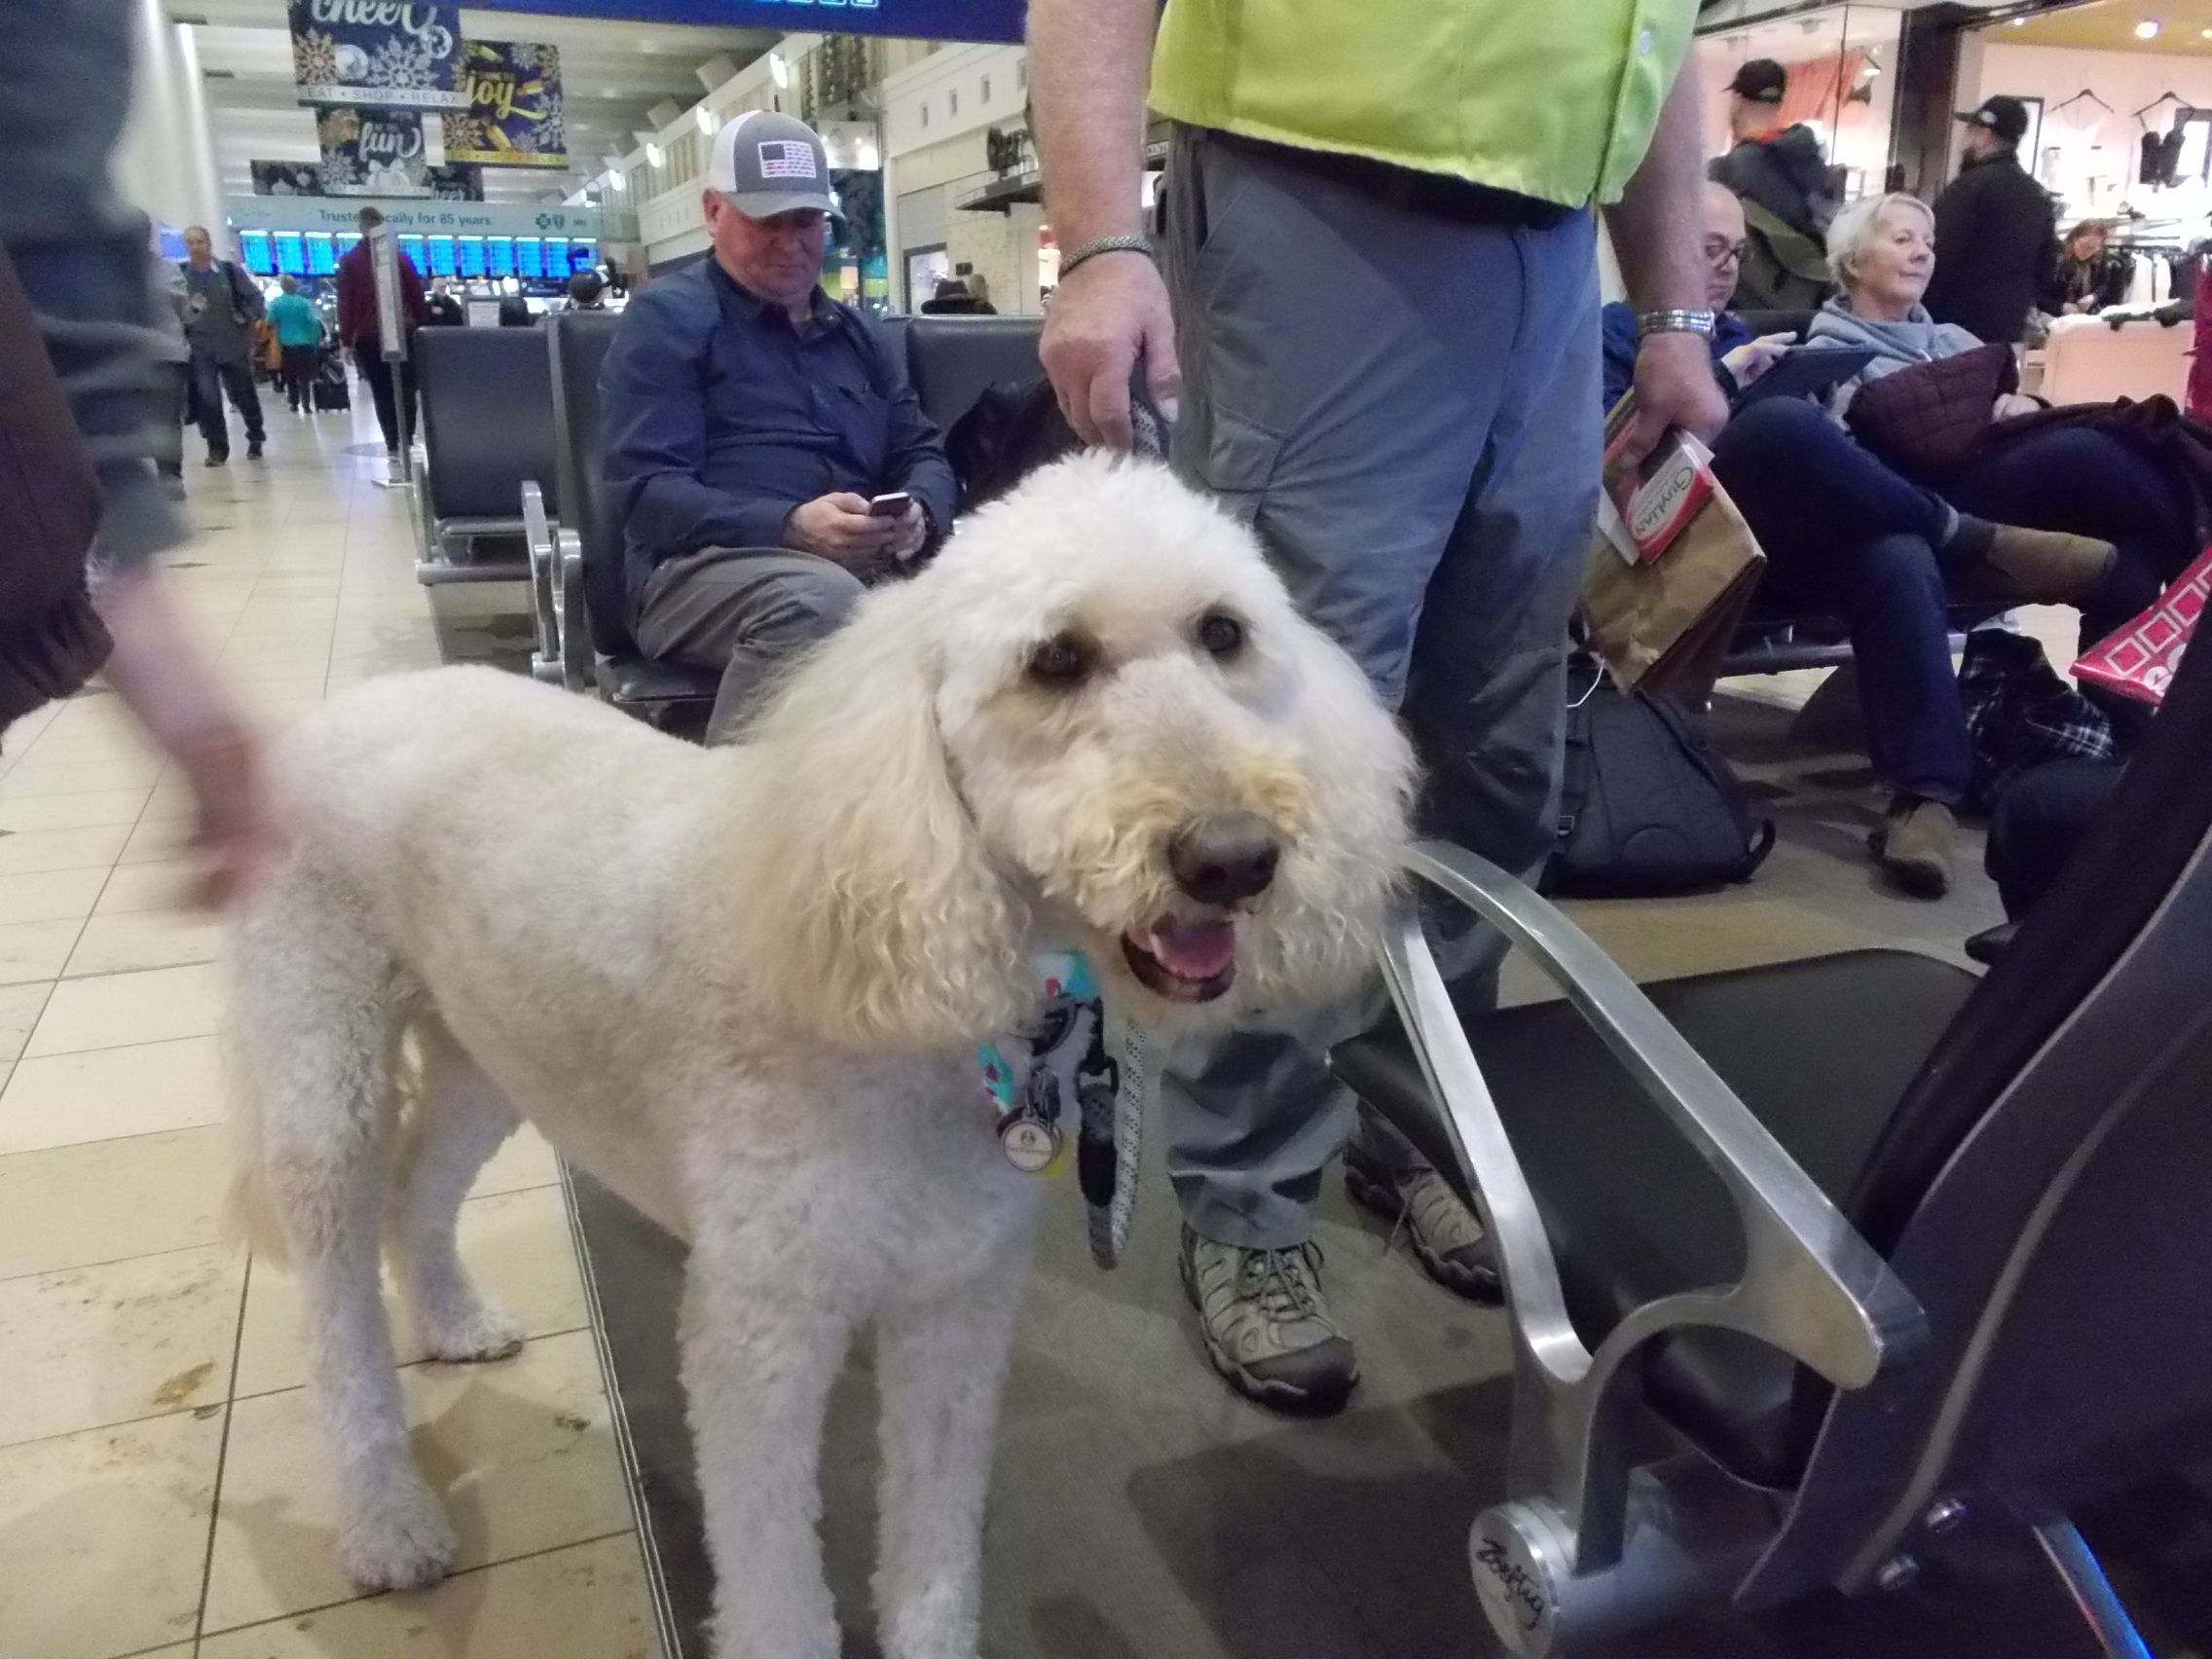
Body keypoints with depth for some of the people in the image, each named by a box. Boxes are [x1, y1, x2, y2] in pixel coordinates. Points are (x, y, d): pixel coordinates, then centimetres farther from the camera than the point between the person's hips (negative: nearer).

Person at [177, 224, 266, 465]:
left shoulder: (230, 271, -1)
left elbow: (255, 297, 4)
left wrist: (246, 319, -7)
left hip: (233, 345, 0)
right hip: (200, 348, 0)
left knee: (243, 394, 10)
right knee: (207, 399, -5)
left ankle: (255, 438, 30)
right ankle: (217, 448, 4)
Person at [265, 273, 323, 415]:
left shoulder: (276, 302, 1)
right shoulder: (304, 302, -2)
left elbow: (270, 322, -3)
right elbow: (314, 321, -8)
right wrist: (318, 339, 2)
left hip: (286, 345, 1)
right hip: (304, 344, -1)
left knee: (290, 376, 13)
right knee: (304, 377, -1)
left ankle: (294, 404, 13)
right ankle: (306, 405, -9)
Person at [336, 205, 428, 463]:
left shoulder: (349, 261, 4)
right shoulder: (401, 257, 6)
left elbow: (345, 303, 1)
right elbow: (417, 296, 4)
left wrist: (346, 340, 3)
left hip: (368, 335, 0)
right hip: (403, 332, 0)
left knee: (382, 393, 3)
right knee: (405, 390, 3)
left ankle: (393, 445, -1)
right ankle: (406, 441, -7)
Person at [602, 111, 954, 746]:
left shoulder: (856, 333, 25)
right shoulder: (667, 318, 6)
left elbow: (923, 451, 23)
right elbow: (649, 491, -6)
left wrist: (919, 510, -4)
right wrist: (792, 527, -22)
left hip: (866, 565, 5)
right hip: (704, 567, -5)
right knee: (820, 597, -40)